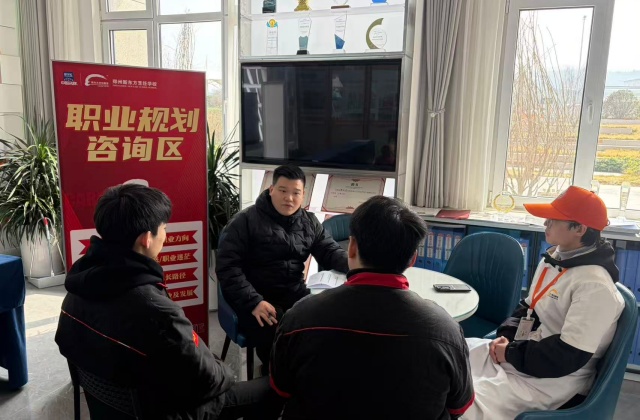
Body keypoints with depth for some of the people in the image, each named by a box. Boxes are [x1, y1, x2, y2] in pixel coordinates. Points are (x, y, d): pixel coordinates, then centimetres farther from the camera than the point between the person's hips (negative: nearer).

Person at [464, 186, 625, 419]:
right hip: (523, 354, 9)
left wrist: (512, 354, -17)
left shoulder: (595, 285, -23)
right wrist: (506, 335, -1)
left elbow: (567, 357, -25)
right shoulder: (553, 259, 6)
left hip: (556, 380, -9)